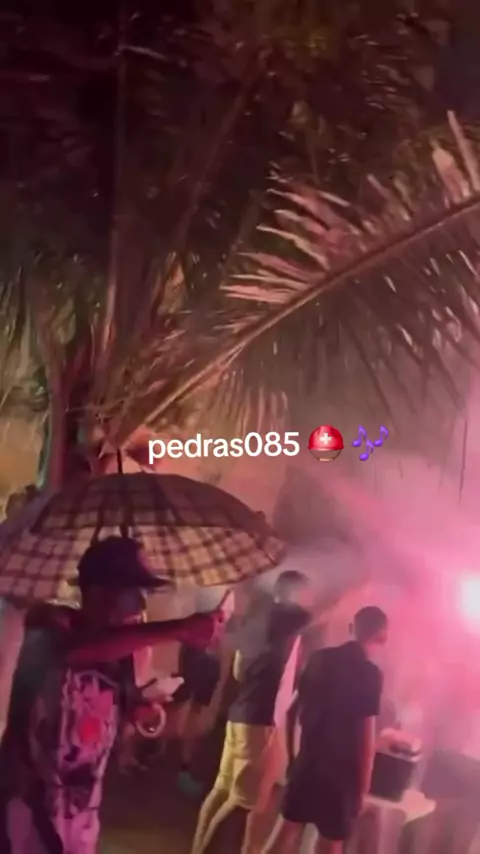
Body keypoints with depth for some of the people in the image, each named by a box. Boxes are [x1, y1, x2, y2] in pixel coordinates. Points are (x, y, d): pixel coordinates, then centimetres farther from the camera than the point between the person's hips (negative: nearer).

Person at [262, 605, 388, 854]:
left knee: (288, 827, 16)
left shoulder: (321, 658, 3)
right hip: (340, 770, -5)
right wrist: (363, 787, -7)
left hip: (307, 759, 5)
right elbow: (366, 736, -15)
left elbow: (293, 710, 9)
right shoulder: (370, 674, -13)